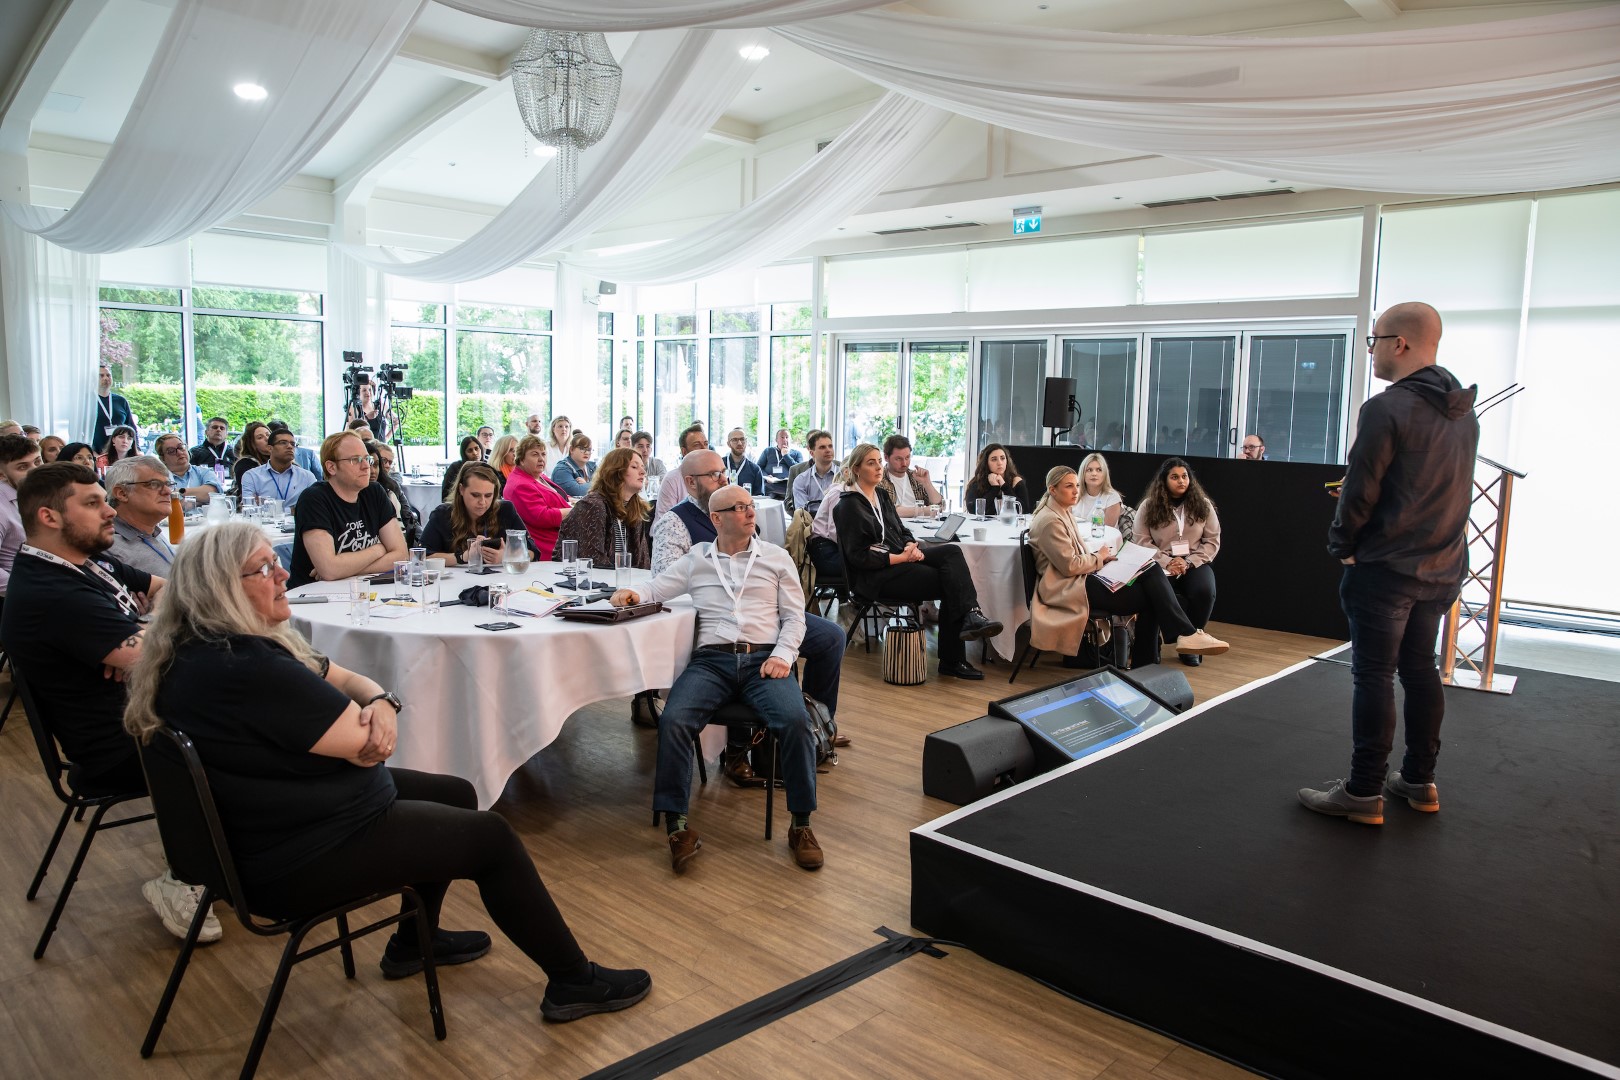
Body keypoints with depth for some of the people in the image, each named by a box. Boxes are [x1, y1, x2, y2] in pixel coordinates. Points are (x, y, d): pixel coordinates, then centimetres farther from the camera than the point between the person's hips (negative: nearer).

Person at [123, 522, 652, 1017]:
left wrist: (381, 703, -16)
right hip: (299, 861, -11)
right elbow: (363, 744, -26)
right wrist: (368, 722, -4)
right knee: (491, 837, -3)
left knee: (456, 794, 22)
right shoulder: (246, 666, -30)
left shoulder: (206, 650, 6)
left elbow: (346, 679, 6)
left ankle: (415, 942, 38)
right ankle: (574, 982, 11)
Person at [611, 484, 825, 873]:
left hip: (765, 659, 0)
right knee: (673, 721, -27)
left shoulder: (775, 557, 15)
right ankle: (677, 826, -17)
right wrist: (632, 593, -9)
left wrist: (783, 655, -5)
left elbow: (794, 616, 12)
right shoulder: (695, 559, 17)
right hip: (711, 659, 1)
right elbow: (657, 587, 15)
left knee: (794, 720, -29)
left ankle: (801, 825, -14)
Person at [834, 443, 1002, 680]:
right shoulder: (849, 505, -7)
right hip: (874, 576, -7)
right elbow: (857, 556, -13)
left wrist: (911, 546, -5)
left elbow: (902, 531, 20)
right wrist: (900, 558, -18)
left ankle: (970, 616, -23)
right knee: (949, 582, -21)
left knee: (952, 551, -19)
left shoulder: (882, 495, 17)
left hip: (899, 559, 7)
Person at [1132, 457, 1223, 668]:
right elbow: (1140, 541, -2)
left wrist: (1189, 562, -9)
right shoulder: (1149, 506, 4)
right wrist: (1166, 562, -14)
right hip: (1161, 566, -1)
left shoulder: (1203, 504, 9)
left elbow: (1212, 541, 7)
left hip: (1195, 564, 2)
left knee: (1204, 592, -31)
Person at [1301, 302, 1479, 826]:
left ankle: (1364, 792, 2)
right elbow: (1450, 490, 15)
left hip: (1385, 568, -8)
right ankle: (1419, 781, 24)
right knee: (1420, 670, 16)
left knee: (1373, 675, -3)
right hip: (1443, 567, 8)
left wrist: (1342, 544, -2)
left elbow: (1360, 491, -15)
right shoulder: (1464, 413, 9)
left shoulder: (1387, 408, -17)